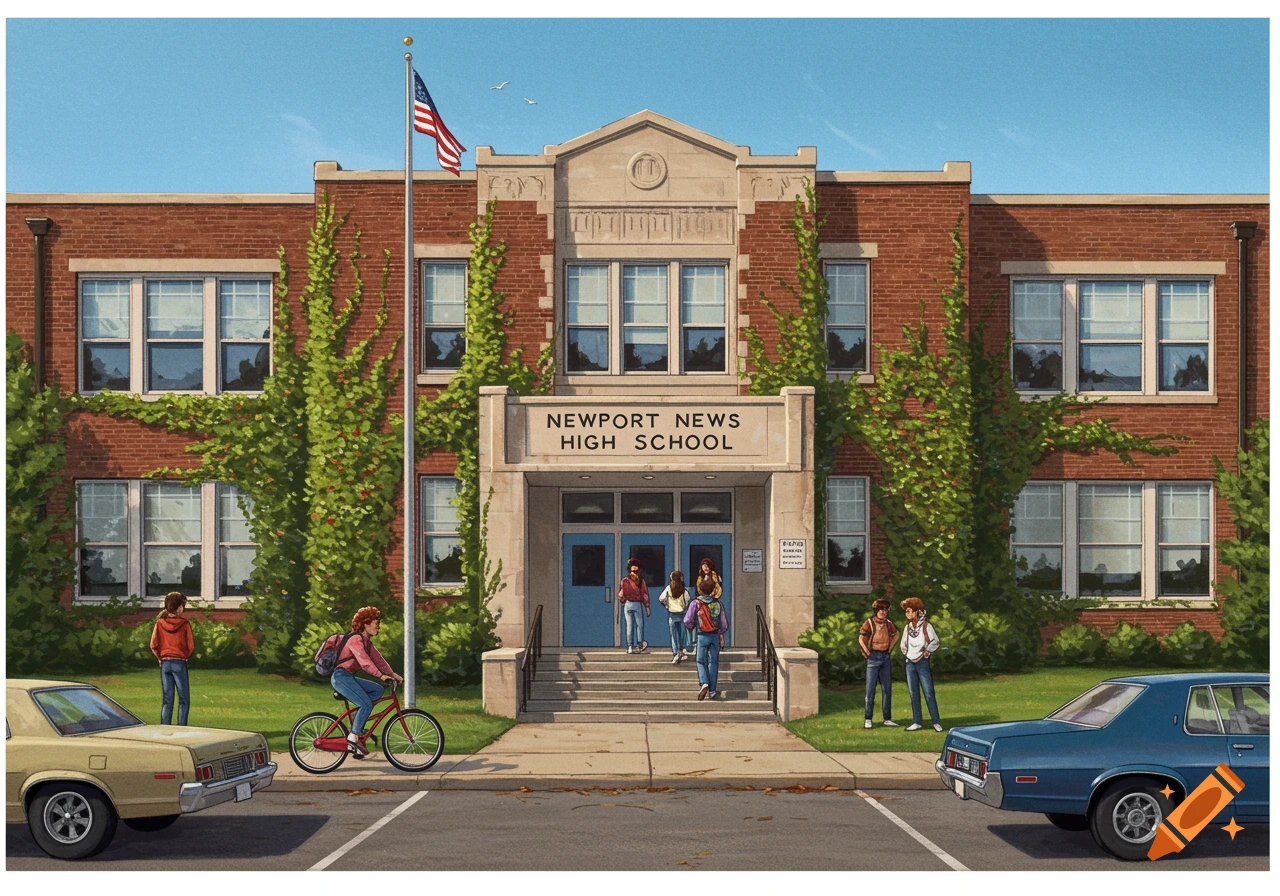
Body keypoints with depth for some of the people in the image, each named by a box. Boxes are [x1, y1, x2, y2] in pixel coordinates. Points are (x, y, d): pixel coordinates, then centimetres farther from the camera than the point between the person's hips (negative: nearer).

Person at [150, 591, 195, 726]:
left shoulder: (160, 623, 1)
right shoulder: (184, 624, -8)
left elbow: (154, 645, -2)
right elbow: (191, 646, -7)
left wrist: (160, 657, 12)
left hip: (165, 663, 4)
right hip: (180, 663, -4)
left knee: (166, 700, 9)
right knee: (184, 700, 5)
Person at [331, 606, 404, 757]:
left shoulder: (367, 641, 16)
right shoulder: (356, 640, -15)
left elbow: (377, 659, 14)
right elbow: (364, 661, -27)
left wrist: (393, 674, 5)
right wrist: (381, 675, -34)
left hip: (348, 677, 10)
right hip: (341, 676, -10)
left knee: (377, 690, 2)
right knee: (366, 704, -18)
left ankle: (356, 724, 2)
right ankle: (353, 736, -11)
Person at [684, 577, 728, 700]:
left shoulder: (696, 603, -6)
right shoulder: (718, 603, 2)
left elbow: (687, 621, -6)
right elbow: (724, 622, 4)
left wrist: (691, 628, 15)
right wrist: (721, 634, 19)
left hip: (702, 636, -2)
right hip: (715, 636, 2)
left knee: (701, 661, 8)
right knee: (714, 662, 9)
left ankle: (704, 683, -16)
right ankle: (712, 690, 9)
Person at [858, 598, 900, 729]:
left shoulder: (888, 623, 5)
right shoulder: (869, 623, -9)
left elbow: (895, 635, 23)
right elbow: (861, 639, -7)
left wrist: (890, 648, 12)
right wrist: (868, 653, -9)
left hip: (885, 657, 5)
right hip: (873, 658, -5)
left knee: (887, 689, 6)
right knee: (870, 689, -4)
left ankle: (888, 718, 12)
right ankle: (867, 719, 1)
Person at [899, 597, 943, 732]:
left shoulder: (926, 626, -8)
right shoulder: (908, 627, 9)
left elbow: (934, 642, -10)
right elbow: (904, 643, 22)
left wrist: (927, 652, -9)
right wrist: (905, 653, 12)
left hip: (923, 662, -6)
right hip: (910, 663, 6)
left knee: (929, 694, -6)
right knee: (914, 695, 6)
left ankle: (936, 722, 0)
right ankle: (917, 722, 11)